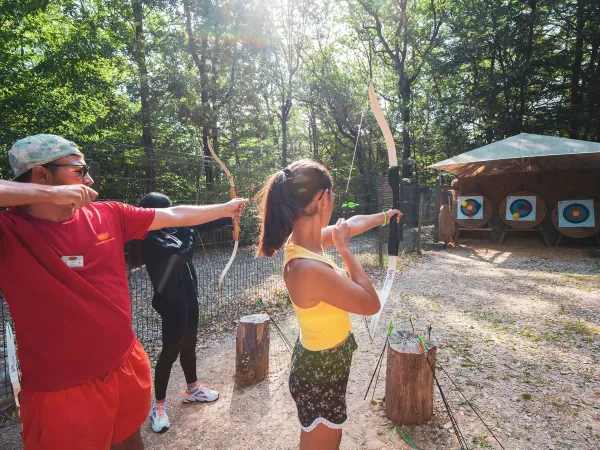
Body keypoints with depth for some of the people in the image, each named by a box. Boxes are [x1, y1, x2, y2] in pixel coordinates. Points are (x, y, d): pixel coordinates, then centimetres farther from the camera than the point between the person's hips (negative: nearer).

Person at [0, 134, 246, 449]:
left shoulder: (109, 215, -3)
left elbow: (175, 216, 6)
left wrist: (225, 209, 13)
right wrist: (48, 193, -33)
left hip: (128, 367, 5)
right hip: (62, 391, -4)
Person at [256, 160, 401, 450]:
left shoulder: (304, 240, -9)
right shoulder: (308, 268, -36)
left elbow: (352, 224, 11)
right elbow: (371, 304, -22)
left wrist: (383, 216, 27)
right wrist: (344, 250, -18)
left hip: (322, 366, 8)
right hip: (321, 374, -8)